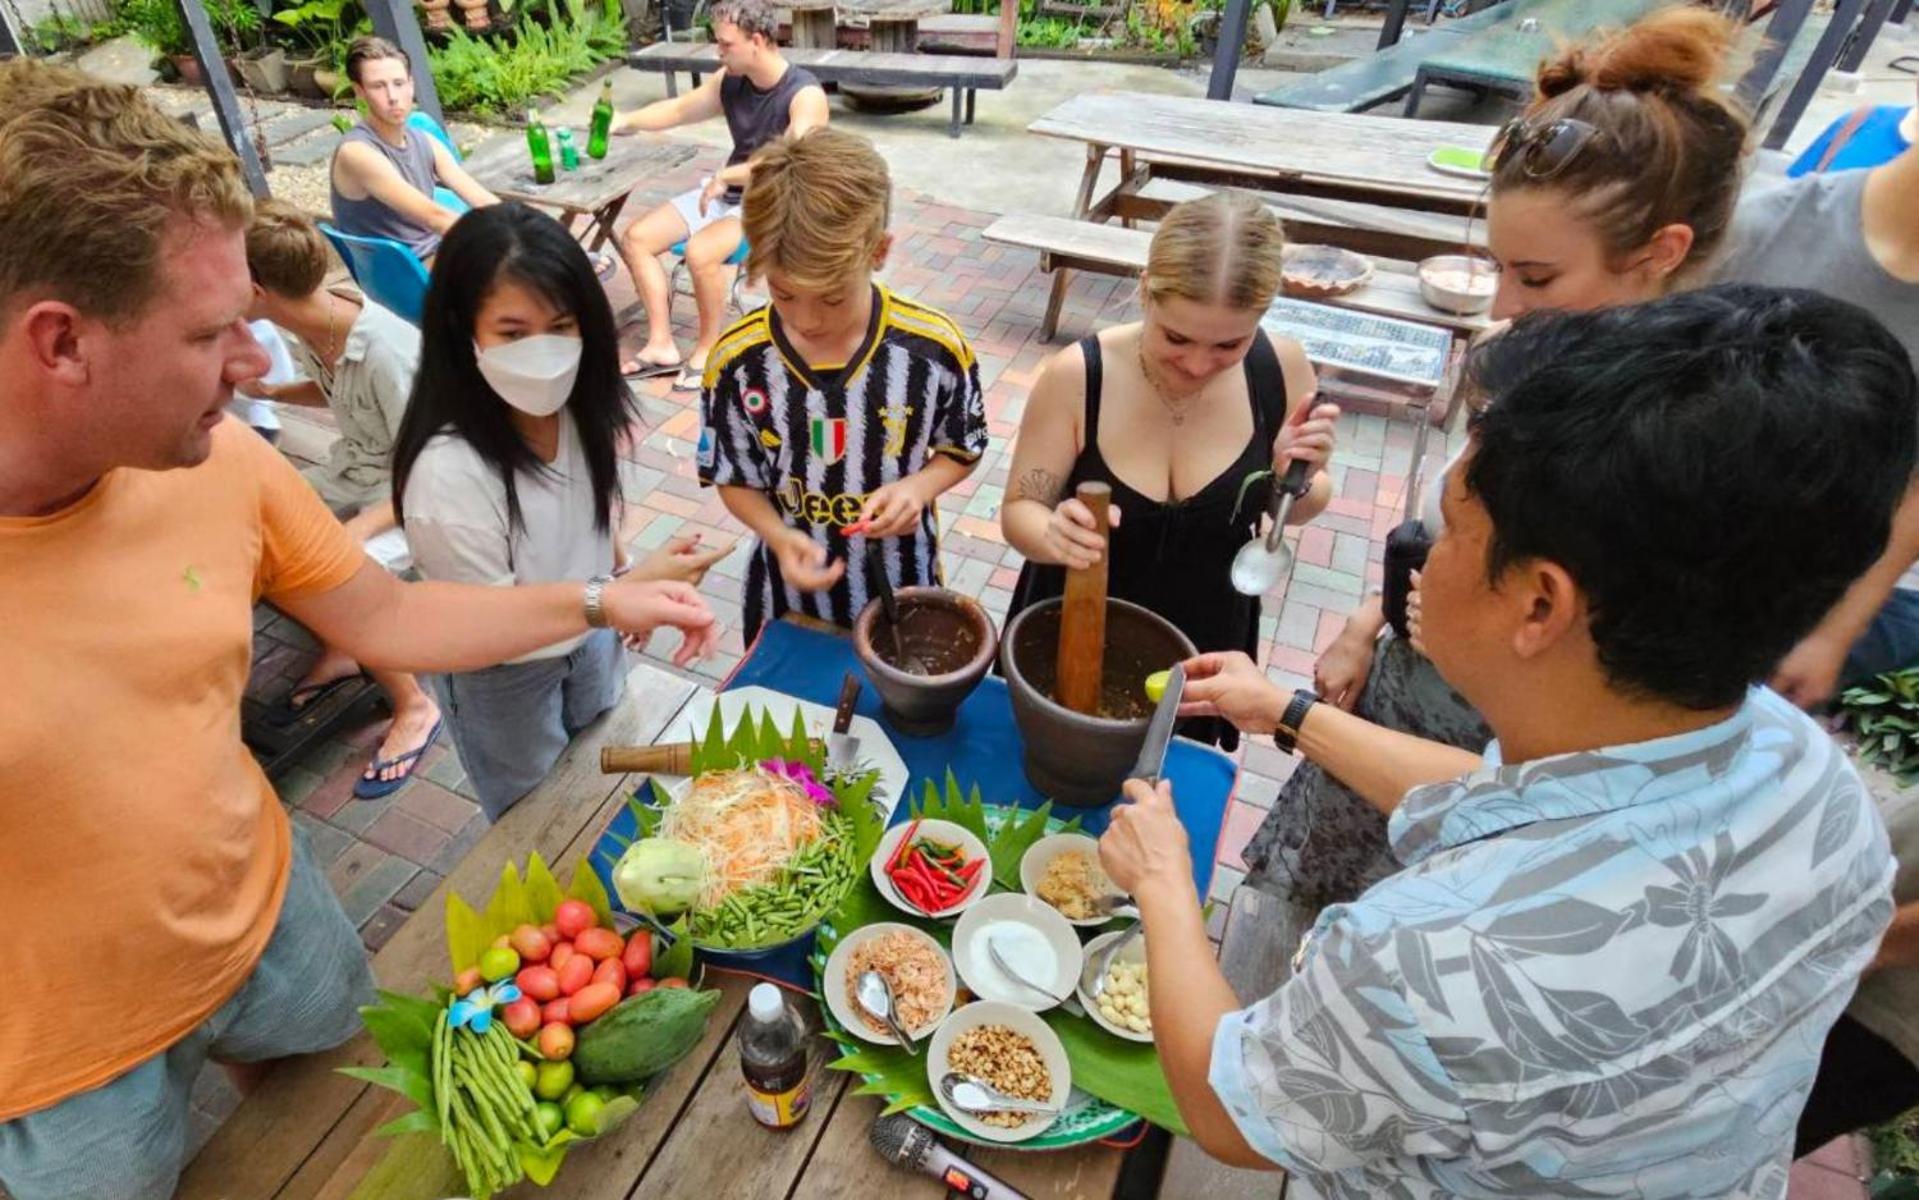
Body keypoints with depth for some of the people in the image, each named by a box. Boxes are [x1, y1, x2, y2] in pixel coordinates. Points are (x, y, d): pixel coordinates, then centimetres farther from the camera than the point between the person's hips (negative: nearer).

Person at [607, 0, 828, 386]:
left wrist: (726, 174, -25)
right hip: (725, 194, 8)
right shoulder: (729, 80, 4)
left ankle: (706, 350, -12)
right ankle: (662, 344, 2)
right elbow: (679, 109, 16)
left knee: (700, 251, -34)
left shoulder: (804, 94, -19)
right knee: (636, 238, -2)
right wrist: (626, 121, 4)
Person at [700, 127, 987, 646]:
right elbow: (734, 480, -3)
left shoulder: (935, 347, -19)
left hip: (902, 590, 0)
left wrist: (918, 487, -22)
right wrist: (780, 538, -23)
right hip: (789, 596, 1)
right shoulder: (737, 362, -17)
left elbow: (962, 450, -2)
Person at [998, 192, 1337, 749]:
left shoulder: (1280, 368, -16)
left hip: (1203, 642, 2)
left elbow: (1294, 511, 0)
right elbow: (1019, 511, -15)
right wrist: (1054, 534, -37)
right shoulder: (1076, 377, -24)